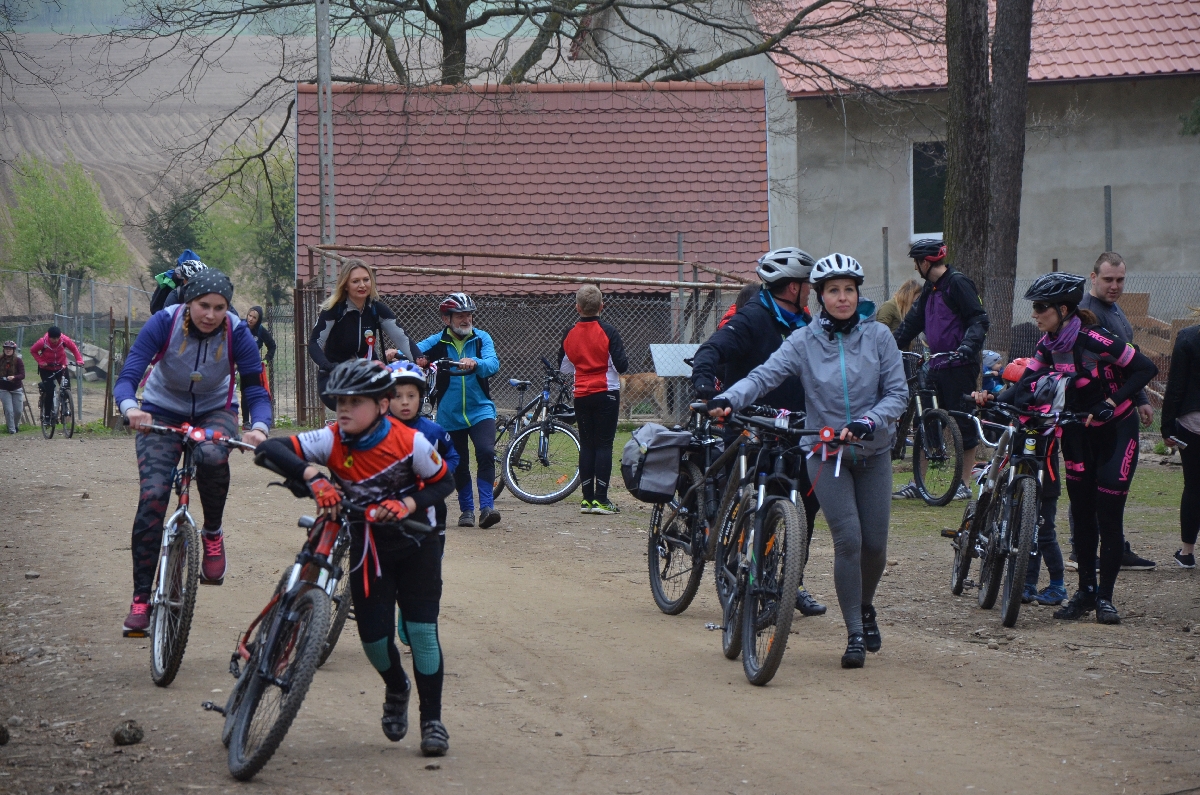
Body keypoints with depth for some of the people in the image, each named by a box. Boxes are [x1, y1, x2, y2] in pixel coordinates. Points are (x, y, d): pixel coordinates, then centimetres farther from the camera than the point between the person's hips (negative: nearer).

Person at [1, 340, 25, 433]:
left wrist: (14, 377, -33)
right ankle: (11, 429, 3)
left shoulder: (18, 361, -9)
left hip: (16, 389, 0)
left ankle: (15, 425, 28)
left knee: (18, 410, 2)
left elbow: (22, 375, -15)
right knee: (9, 410, -8)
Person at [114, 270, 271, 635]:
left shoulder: (237, 334, -21)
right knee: (152, 496, -18)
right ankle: (141, 599, -11)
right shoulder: (164, 323, -24)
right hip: (162, 413, 0)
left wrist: (260, 428, -44)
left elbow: (256, 391, -22)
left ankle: (213, 534, -7)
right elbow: (127, 377, -29)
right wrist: (130, 408, -52)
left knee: (211, 456, -35)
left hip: (214, 412, 1)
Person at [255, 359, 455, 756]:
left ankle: (432, 719, 5)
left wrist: (407, 504, -29)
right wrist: (312, 477, -45)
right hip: (368, 547, 2)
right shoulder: (332, 441, -20)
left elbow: (443, 483, -10)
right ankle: (396, 690, 33)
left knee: (421, 629, -10)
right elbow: (269, 448, -29)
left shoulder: (410, 442, -24)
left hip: (416, 543, -2)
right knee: (373, 633, -1)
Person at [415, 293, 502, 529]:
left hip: (480, 410, -1)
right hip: (450, 415, 1)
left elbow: (493, 364, -17)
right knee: (458, 465, 7)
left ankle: (486, 507, -18)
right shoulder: (438, 342, 0)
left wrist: (475, 363, -38)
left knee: (486, 453, -21)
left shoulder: (481, 338, 0)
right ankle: (466, 509, 23)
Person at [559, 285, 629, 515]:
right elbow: (621, 365, -13)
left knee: (586, 445, 9)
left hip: (581, 396, 4)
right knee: (604, 444, -2)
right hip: (606, 393, -4)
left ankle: (587, 498, 7)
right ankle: (600, 498, -7)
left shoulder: (570, 333, 1)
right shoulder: (607, 331, -11)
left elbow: (563, 367, 10)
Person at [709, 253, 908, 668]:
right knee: (848, 539, -14)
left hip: (873, 451, 2)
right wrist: (728, 398, -36)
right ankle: (854, 635, -4)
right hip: (825, 451, -2)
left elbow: (897, 393, -5)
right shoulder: (804, 342, -5)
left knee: (875, 544, 3)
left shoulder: (878, 336, -3)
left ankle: (865, 607, 35)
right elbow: (764, 375, -17)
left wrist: (867, 422, -23)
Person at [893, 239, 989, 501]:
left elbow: (979, 319, -16)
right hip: (937, 364, 9)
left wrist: (968, 344, -31)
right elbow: (911, 323, 23)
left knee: (964, 424, -2)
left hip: (959, 364, -9)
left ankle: (963, 484, 4)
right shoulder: (930, 289, 17)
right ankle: (918, 484, 11)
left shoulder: (958, 283, -10)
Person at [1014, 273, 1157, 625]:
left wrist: (1112, 402, -27)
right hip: (1079, 433, 6)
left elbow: (1146, 368, -20)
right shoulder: (1050, 345, -3)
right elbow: (1027, 384, -2)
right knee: (1082, 514, 7)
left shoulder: (1095, 339, -23)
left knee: (1108, 516, -6)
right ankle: (1085, 591, 16)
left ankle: (1105, 596, 2)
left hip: (1115, 431, -6)